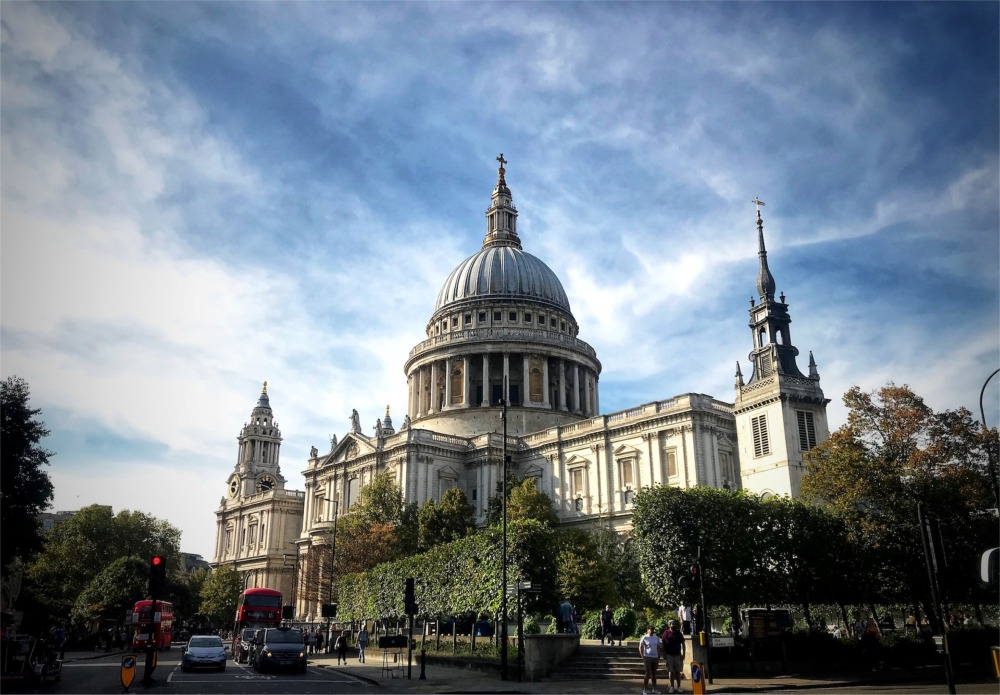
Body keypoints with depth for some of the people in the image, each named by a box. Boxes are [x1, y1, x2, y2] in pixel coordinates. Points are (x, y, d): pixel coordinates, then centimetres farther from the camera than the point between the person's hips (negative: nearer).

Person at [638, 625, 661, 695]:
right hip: (647, 657, -5)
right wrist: (643, 657, -10)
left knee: (654, 673, 12)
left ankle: (654, 688, 21)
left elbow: (658, 648, 14)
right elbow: (640, 648, -5)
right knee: (648, 673, -6)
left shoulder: (656, 638, 8)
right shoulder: (644, 638, -6)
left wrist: (658, 657, 9)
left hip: (655, 657, 5)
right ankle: (645, 689, 0)